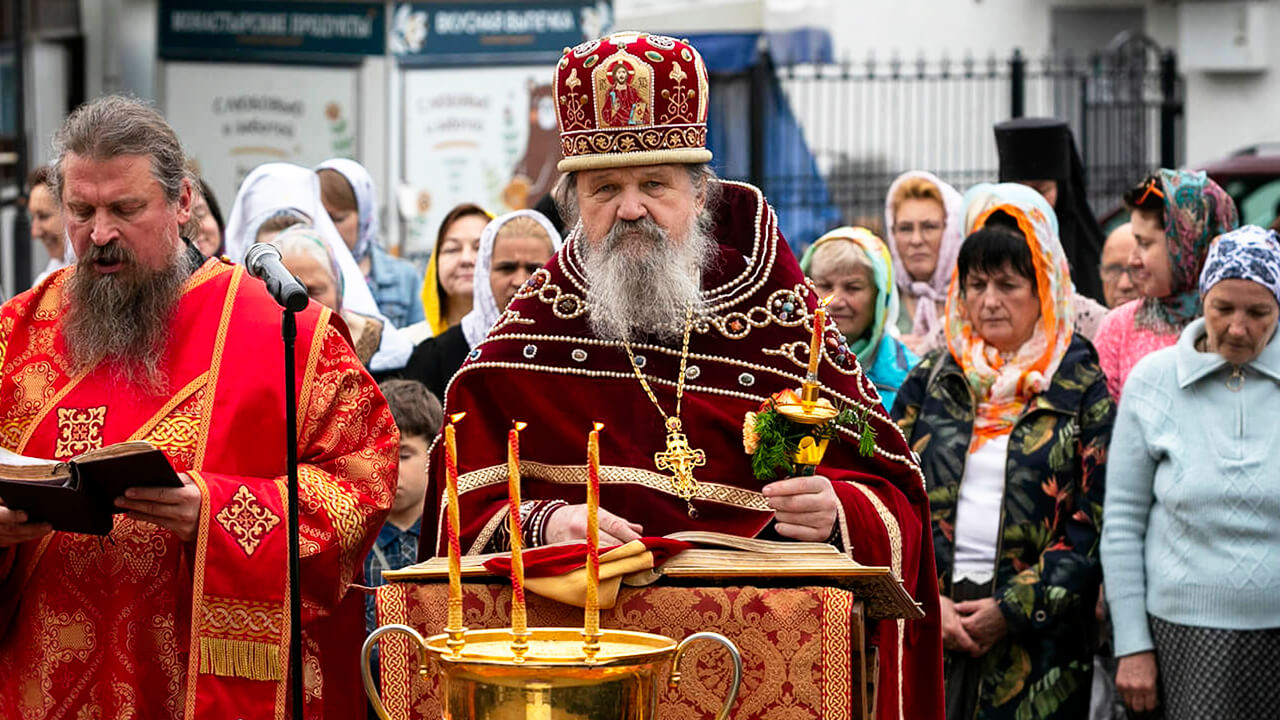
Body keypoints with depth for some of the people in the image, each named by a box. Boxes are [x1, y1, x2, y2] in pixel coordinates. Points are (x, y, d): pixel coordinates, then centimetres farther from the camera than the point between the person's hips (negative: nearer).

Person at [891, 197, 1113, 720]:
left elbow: (1094, 522, -5)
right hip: (928, 621, 3)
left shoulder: (1081, 390, 0)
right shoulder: (931, 380, 10)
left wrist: (1012, 608, -11)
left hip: (1038, 633, -2)